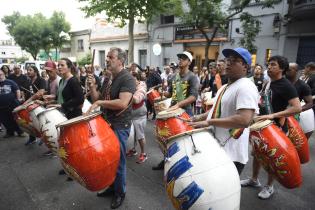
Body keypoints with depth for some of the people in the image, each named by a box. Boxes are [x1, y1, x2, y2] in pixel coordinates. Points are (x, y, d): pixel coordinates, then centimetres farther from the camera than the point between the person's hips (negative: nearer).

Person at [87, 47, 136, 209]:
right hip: (107, 122, 8)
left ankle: (120, 193, 27)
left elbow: (123, 103, -30)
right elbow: (98, 99, 12)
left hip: (120, 125, -8)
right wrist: (92, 88, -6)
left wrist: (100, 102, -24)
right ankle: (112, 187, 40)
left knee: (118, 160, 6)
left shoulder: (127, 79, -17)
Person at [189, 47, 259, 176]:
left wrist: (209, 122, -28)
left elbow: (244, 120, -31)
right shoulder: (225, 87, 13)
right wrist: (200, 117, 7)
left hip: (231, 154, -10)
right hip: (216, 149, 10)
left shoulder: (246, 87, -19)